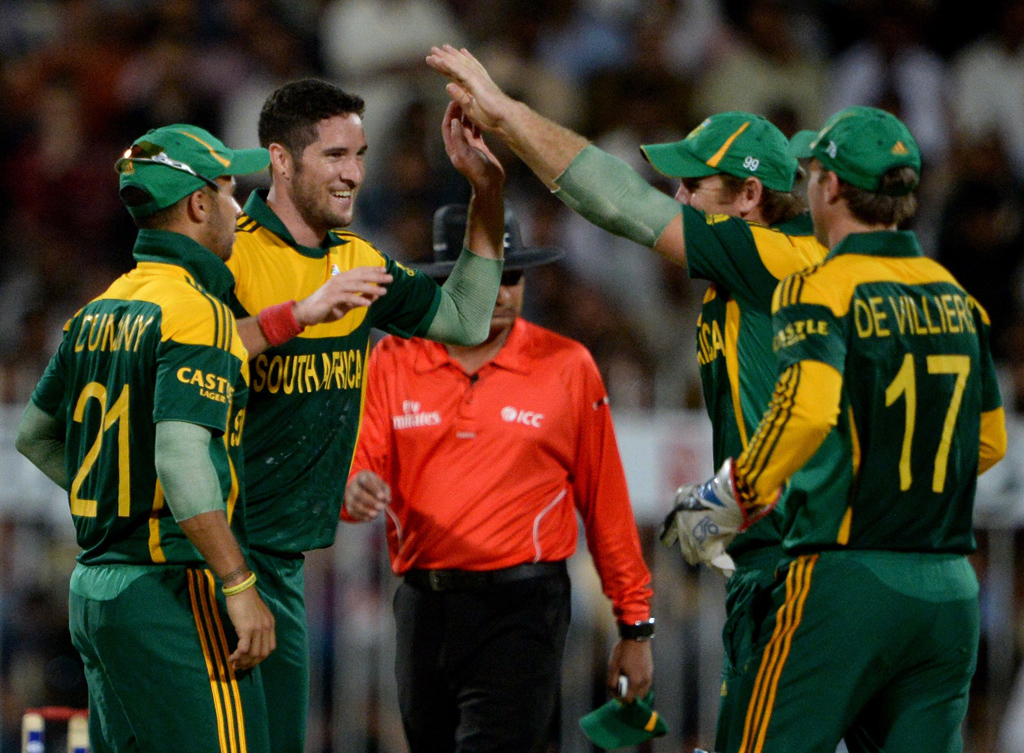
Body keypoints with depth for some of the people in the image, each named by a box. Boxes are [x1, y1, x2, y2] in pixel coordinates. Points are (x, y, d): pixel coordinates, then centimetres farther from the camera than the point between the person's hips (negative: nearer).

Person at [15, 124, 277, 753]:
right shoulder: (195, 311, -12)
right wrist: (241, 588, -23)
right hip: (172, 587, -9)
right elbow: (181, 457, -24)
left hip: (93, 585, 9)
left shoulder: (100, 312, 14)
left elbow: (36, 435, 26)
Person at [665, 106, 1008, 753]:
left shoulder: (822, 289, -7)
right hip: (952, 590, 6)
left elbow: (808, 409, -25)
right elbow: (989, 441, 21)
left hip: (847, 579, -6)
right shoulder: (957, 299, 13)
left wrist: (731, 499, -13)